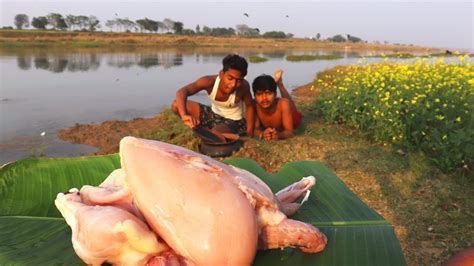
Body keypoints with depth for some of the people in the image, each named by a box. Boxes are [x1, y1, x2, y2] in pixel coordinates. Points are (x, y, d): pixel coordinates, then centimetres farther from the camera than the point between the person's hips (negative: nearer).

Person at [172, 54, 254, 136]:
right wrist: (184, 115, -59)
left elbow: (249, 107, -15)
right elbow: (181, 92, -40)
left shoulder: (243, 86, -32)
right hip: (213, 114, 3)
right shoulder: (210, 81, -30)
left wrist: (249, 135, -15)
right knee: (176, 105, -12)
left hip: (233, 121, -3)